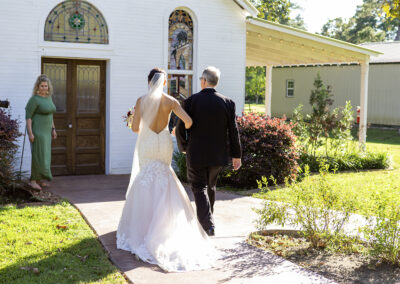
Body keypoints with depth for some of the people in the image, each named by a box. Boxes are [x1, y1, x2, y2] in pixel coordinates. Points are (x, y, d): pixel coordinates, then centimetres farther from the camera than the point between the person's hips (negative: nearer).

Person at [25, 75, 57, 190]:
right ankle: (33, 180, 0)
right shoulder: (34, 99, -15)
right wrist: (30, 133, -20)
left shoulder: (48, 97, 10)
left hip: (45, 131, 8)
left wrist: (53, 129, 16)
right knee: (38, 155, -9)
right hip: (37, 130, -8)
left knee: (44, 155, 11)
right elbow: (28, 116, -15)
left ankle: (38, 179, 20)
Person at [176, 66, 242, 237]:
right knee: (210, 186, 21)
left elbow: (181, 129, -6)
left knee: (199, 188, 5)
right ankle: (207, 219, 36)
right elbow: (233, 131, -3)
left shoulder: (191, 101, -10)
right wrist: (236, 155, 6)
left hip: (196, 154, -3)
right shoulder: (227, 103, -4)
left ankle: (208, 224, -10)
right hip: (218, 154, 3)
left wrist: (183, 147, 12)